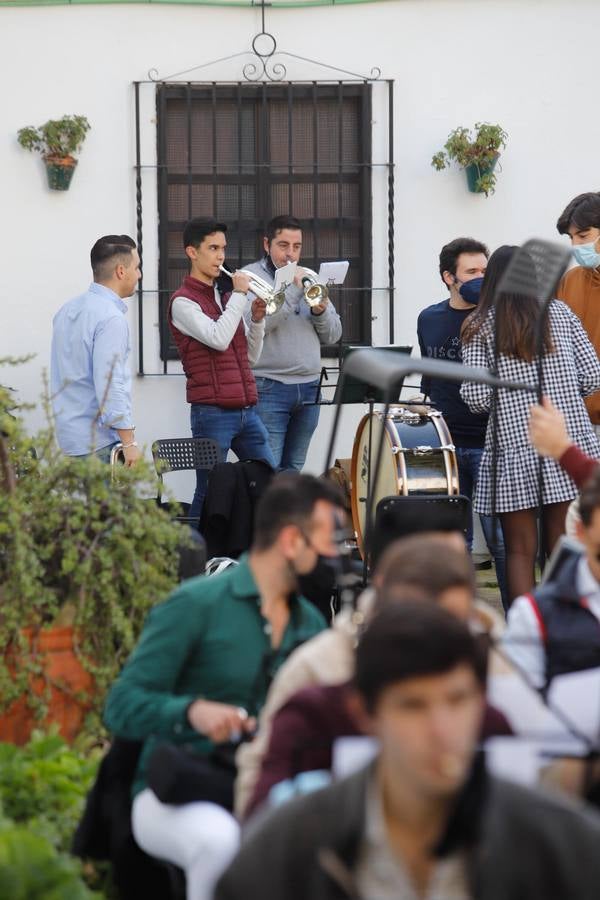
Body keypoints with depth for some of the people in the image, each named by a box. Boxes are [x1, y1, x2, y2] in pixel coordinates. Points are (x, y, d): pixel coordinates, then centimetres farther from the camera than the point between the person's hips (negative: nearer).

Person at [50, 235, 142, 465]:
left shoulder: (67, 310, 13)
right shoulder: (111, 318, -15)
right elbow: (110, 385, -20)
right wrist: (129, 441, -18)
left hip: (69, 435, 9)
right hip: (100, 442, -9)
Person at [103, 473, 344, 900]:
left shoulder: (312, 623, 13)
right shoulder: (196, 604, -6)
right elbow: (122, 707, -9)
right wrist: (193, 711, -28)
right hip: (174, 800, -5)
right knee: (220, 840, -39)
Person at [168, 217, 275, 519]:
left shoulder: (225, 297, 18)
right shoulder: (183, 301, -5)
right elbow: (218, 339, -21)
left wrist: (257, 319, 4)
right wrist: (239, 295, -11)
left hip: (246, 409, 7)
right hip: (212, 412, -7)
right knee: (209, 493, -4)